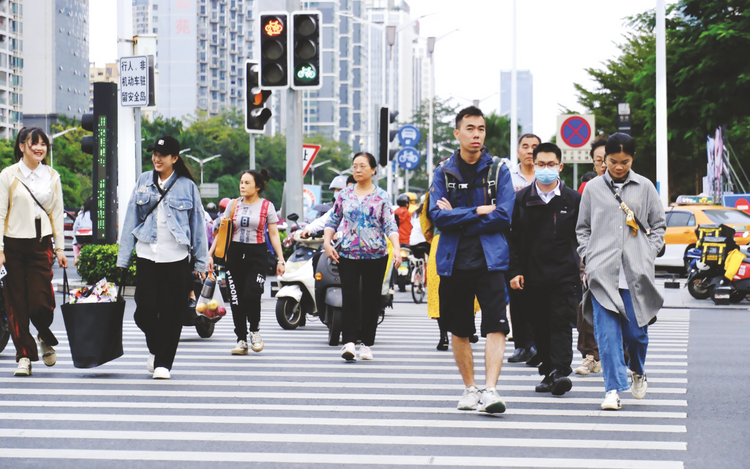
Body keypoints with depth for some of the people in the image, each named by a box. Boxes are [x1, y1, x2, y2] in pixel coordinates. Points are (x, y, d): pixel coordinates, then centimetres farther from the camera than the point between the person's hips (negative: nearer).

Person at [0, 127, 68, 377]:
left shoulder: (52, 176, 9)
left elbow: (57, 214, 12)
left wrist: (60, 248, 7)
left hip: (42, 244, 1)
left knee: (40, 302, -7)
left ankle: (45, 338, 23)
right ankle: (24, 355, 10)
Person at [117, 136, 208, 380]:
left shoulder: (187, 186, 3)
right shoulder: (143, 182, 9)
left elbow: (198, 225, 7)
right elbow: (130, 220, 10)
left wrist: (200, 263, 4)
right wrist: (123, 259, 7)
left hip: (176, 258, -1)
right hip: (146, 255, 2)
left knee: (171, 313, -1)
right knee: (145, 310, -5)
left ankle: (163, 363, 11)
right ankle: (154, 347, 24)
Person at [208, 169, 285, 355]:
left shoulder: (267, 206, 3)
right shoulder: (233, 205, 8)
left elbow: (274, 234, 2)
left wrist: (280, 259, -4)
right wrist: (210, 254, 4)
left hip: (257, 255, -3)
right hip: (235, 254, 3)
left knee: (251, 295, -17)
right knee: (236, 299, 1)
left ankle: (254, 330, 9)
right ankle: (241, 340, 11)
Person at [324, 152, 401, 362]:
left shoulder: (382, 197, 2)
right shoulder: (344, 195, 8)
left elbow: (390, 226, -4)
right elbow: (333, 221, 12)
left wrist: (397, 248, -18)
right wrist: (327, 242, -3)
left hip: (375, 256, -1)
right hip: (348, 255, 1)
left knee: (371, 299, 4)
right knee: (350, 297, -11)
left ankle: (366, 344, 12)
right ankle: (349, 342, -16)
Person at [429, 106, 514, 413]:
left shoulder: (498, 170, 3)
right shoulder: (443, 172, 6)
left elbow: (504, 217, -8)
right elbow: (438, 216, -7)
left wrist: (458, 218, -9)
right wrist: (479, 212, -13)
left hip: (490, 259, -2)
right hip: (454, 261, 2)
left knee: (496, 325, -14)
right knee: (459, 330, 9)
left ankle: (490, 390, -16)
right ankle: (470, 389, 22)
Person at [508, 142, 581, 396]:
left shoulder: (573, 199, 4)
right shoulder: (522, 199, 7)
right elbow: (514, 238, 6)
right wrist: (515, 270, -1)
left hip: (565, 273, -2)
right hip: (533, 275, 2)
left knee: (562, 323, -10)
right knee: (540, 326, 7)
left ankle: (560, 371, -16)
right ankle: (548, 372, 15)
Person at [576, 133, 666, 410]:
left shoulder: (644, 187, 8)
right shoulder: (593, 188, 9)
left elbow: (659, 225, 15)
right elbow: (582, 228, 16)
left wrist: (648, 254, 3)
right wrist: (588, 258, 4)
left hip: (636, 272, 0)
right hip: (602, 272, 0)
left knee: (636, 330, 2)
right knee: (607, 332, -9)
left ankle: (637, 371, 32)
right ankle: (613, 390, -8)